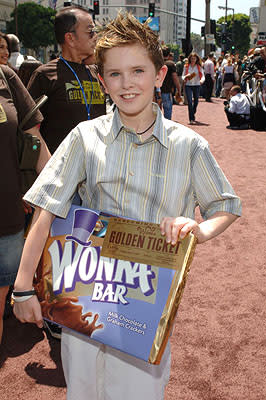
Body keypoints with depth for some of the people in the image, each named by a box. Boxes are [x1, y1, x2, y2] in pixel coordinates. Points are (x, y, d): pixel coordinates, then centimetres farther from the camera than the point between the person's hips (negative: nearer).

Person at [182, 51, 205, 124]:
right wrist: (185, 77, -17)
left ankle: (193, 113, 40)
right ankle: (191, 119, -15)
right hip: (188, 85, -1)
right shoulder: (186, 66, 4)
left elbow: (202, 76, -2)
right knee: (190, 101, -13)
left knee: (196, 101, 12)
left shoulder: (199, 67, 4)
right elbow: (183, 75, 7)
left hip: (196, 85, 1)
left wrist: (202, 80, -25)